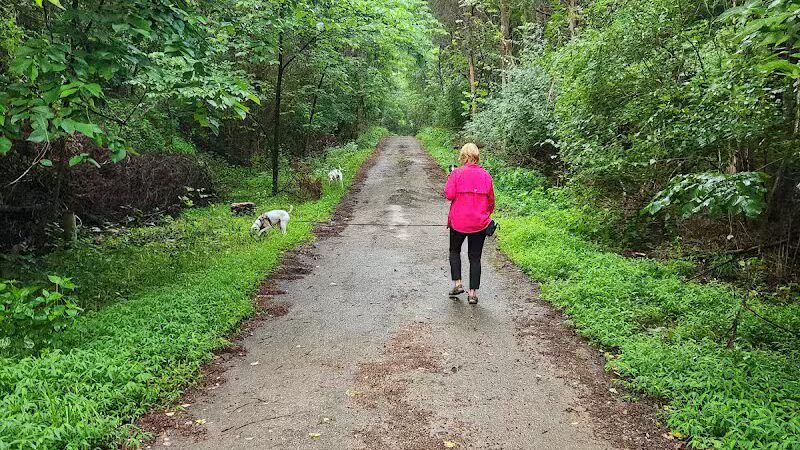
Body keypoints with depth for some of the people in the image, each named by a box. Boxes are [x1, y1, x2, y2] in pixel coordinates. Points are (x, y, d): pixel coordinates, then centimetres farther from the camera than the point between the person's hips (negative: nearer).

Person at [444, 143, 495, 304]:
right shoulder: (485, 175, 1)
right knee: (475, 257, 8)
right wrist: (487, 214, 23)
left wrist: (450, 180, 5)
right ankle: (473, 292, 8)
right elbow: (491, 199, 7)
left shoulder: (457, 173, -9)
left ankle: (457, 283, 10)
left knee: (454, 251, 20)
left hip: (459, 222, -2)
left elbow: (449, 195, -13)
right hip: (479, 223, 2)